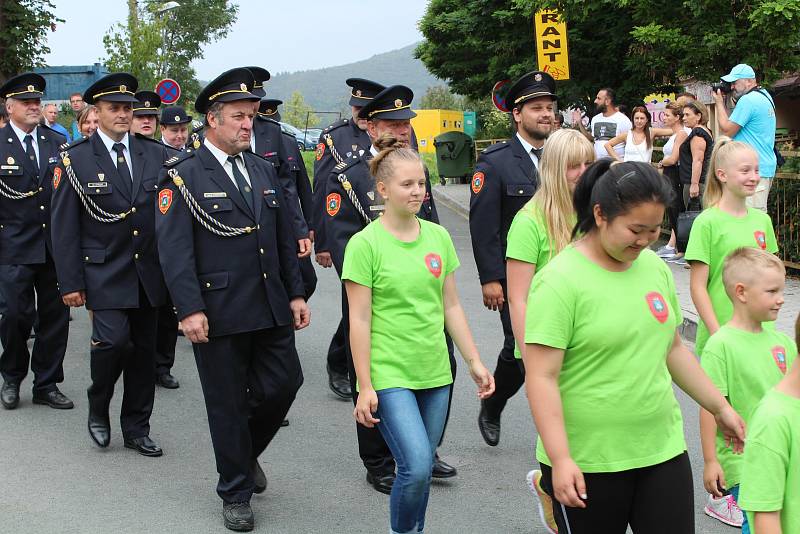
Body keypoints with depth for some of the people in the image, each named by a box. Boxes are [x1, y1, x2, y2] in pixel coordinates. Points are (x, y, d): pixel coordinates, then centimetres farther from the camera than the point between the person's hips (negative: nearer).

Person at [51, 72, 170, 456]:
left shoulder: (155, 154, 6)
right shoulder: (75, 159, -4)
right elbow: (63, 226, -4)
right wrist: (70, 282, -9)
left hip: (147, 274, 4)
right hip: (103, 273, -4)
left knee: (144, 351, 8)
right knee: (114, 339, -18)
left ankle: (137, 430, 22)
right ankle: (98, 409, 10)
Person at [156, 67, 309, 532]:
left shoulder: (264, 170, 12)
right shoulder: (183, 175, -6)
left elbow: (285, 239, 15)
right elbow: (174, 249, -13)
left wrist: (296, 293, 10)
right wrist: (190, 309, -20)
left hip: (271, 309, 5)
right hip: (218, 314, -5)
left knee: (285, 383, 5)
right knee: (228, 403, 5)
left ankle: (247, 451, 34)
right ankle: (236, 491, 22)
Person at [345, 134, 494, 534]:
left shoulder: (438, 237, 5)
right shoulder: (365, 244, -9)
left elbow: (451, 306, 12)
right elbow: (359, 321, -8)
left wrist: (474, 361, 10)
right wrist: (365, 387, -10)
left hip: (434, 373, 5)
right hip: (389, 375, -5)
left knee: (422, 468, 11)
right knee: (416, 467, -14)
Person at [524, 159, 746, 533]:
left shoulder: (654, 266, 6)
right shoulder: (560, 281, -15)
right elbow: (541, 378, -18)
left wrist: (721, 408, 20)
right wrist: (560, 460, -23)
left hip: (663, 450, 6)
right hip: (587, 464, -5)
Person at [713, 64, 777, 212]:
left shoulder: (747, 100, -16)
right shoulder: (765, 95, 16)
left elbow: (727, 131, -12)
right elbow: (735, 123, 21)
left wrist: (719, 103, -3)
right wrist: (723, 104, 12)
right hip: (766, 166, 11)